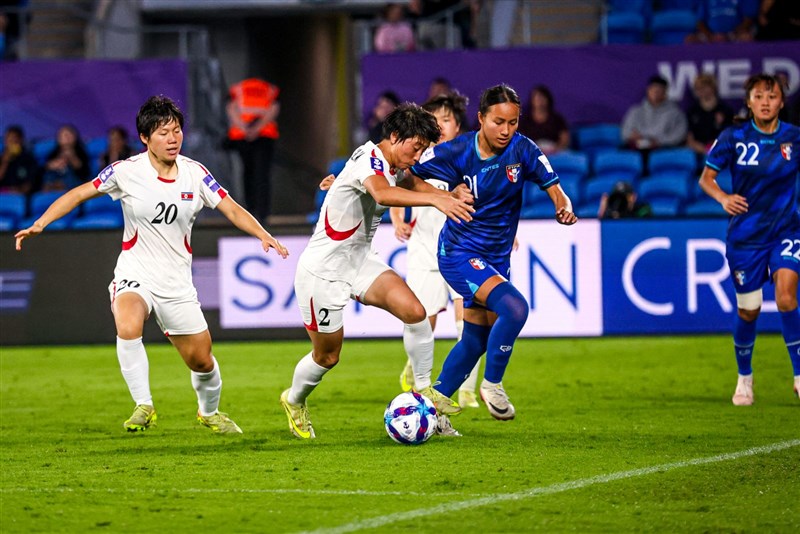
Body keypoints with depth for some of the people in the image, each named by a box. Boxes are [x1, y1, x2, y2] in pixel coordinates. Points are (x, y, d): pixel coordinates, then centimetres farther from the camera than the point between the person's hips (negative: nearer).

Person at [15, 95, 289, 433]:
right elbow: (79, 194, -2)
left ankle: (209, 412, 39)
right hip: (135, 275, -3)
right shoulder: (126, 172, -9)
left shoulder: (195, 173, -2)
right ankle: (144, 407, -22)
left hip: (177, 283, 3)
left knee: (201, 360, 8)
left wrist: (263, 235, -16)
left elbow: (232, 209, 1)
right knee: (128, 327, -35)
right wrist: (40, 224, -12)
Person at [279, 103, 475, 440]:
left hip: (361, 261, 8)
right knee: (327, 356, 7)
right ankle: (294, 401, 37)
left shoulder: (396, 167, 3)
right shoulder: (369, 159, -26)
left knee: (414, 311, -15)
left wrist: (451, 196, -15)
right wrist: (435, 199, -59)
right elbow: (382, 194, -46)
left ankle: (423, 388, 1)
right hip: (322, 271, -8)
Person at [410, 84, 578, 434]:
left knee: (476, 341, 13)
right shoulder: (454, 153, -16)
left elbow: (552, 186, -12)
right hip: (459, 253, -5)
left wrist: (564, 207, -31)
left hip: (496, 258, 5)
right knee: (514, 308, -26)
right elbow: (405, 174, -5)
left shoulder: (522, 150, -9)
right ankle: (492, 385, -9)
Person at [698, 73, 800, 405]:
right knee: (748, 312, 5)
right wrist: (723, 197, -19)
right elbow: (706, 177, 0)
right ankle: (744, 378, 29)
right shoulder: (733, 138, -4)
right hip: (744, 235, 0)